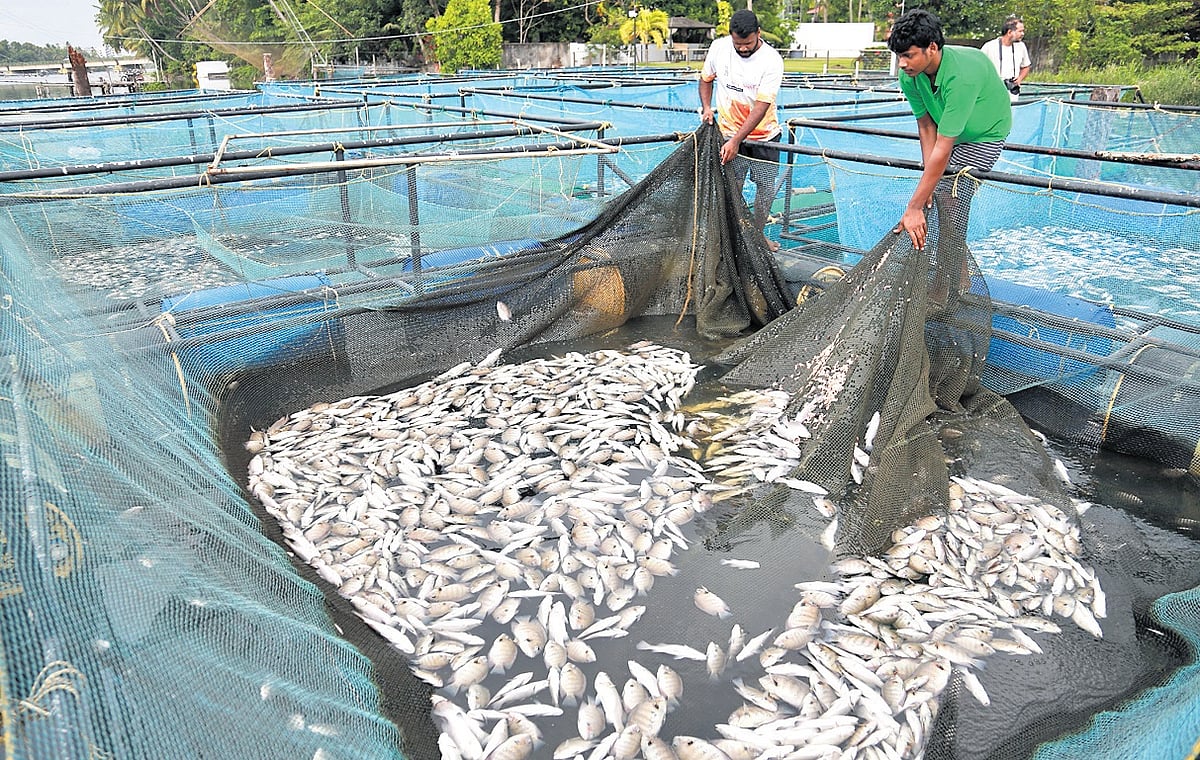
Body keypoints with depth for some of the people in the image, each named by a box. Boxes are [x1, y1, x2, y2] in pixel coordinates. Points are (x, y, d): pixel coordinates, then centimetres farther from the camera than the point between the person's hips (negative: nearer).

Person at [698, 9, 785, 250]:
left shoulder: (772, 61, -20)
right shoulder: (719, 48, -8)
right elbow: (706, 79, 10)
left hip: (763, 134, -1)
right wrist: (706, 108, -7)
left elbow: (761, 106, -24)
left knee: (766, 187, 6)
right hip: (729, 132, 1)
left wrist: (736, 141, -30)